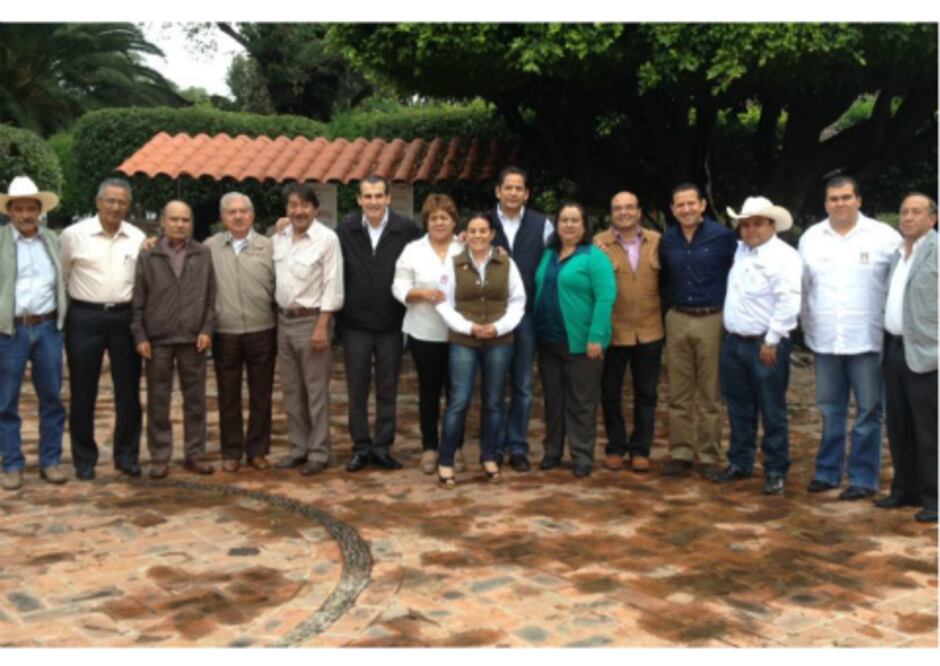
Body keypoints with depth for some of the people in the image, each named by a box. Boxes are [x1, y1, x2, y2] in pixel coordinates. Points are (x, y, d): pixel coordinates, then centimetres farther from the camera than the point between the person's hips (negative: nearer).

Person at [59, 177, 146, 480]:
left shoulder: (138, 238, 3)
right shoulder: (73, 235, -4)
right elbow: (60, 276, 5)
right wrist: (66, 308, 8)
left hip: (125, 318, 2)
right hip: (85, 318, -2)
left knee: (128, 392, 7)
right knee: (83, 393, 5)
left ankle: (127, 456, 19)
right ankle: (84, 459, 17)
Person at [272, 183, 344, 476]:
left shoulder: (327, 238, -10)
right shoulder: (279, 238, 8)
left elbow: (332, 286, -12)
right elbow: (274, 278, 12)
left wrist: (322, 326, -17)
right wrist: (276, 317, 7)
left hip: (311, 320, -6)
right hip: (284, 320, 6)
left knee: (316, 391, 0)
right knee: (292, 390, 13)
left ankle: (318, 453, 9)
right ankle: (298, 448, 23)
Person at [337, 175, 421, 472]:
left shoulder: (407, 229, -6)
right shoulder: (345, 230, -3)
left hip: (391, 324, 0)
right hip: (355, 324, 1)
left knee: (387, 390, 9)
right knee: (357, 389, 8)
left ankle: (382, 447, 20)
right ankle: (361, 447, 20)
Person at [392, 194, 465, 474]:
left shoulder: (467, 250, 4)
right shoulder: (413, 250, 4)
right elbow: (399, 287, -1)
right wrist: (421, 293, -17)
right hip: (425, 333, 0)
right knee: (429, 390, 7)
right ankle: (429, 448, 17)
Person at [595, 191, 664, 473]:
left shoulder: (657, 241, 4)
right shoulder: (599, 243, -3)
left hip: (650, 331, 2)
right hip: (612, 331, -2)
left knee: (646, 393, 9)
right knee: (610, 392, 8)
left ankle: (640, 450, 21)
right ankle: (615, 448, 23)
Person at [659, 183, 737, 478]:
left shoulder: (723, 236, -5)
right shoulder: (667, 240, 7)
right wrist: (670, 308, 12)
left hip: (711, 320, -3)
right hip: (677, 321, 4)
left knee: (709, 395, 3)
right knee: (679, 394, 6)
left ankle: (709, 456, 11)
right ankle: (680, 453, 13)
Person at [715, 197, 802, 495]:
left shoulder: (784, 256, -10)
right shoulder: (738, 251, 12)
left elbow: (788, 303, -18)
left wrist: (771, 341, -19)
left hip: (766, 345, -7)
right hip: (734, 342, 7)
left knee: (772, 411, 1)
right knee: (739, 408, 14)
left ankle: (775, 471, 10)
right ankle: (739, 463, 26)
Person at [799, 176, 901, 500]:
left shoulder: (884, 236, -3)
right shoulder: (811, 237, 8)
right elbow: (803, 286, 15)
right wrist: (808, 325, 13)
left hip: (868, 340, -3)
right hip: (825, 340, 3)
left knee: (868, 412, 2)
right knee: (830, 410, 12)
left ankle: (863, 478, 11)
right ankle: (827, 471, 23)